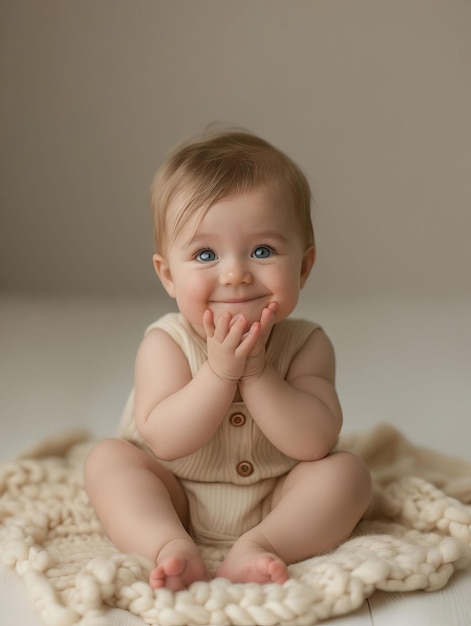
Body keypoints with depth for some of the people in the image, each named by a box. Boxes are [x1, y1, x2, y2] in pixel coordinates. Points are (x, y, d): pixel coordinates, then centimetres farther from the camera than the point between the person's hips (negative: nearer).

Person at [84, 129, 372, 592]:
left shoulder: (306, 345, -12)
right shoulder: (166, 344, -15)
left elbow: (316, 442, -23)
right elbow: (164, 440, -25)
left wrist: (255, 371, -32)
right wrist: (221, 369, -34)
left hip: (278, 506, 1)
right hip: (174, 503, 0)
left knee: (347, 471, -20)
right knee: (107, 457, -20)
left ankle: (257, 548, -32)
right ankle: (172, 549, -36)